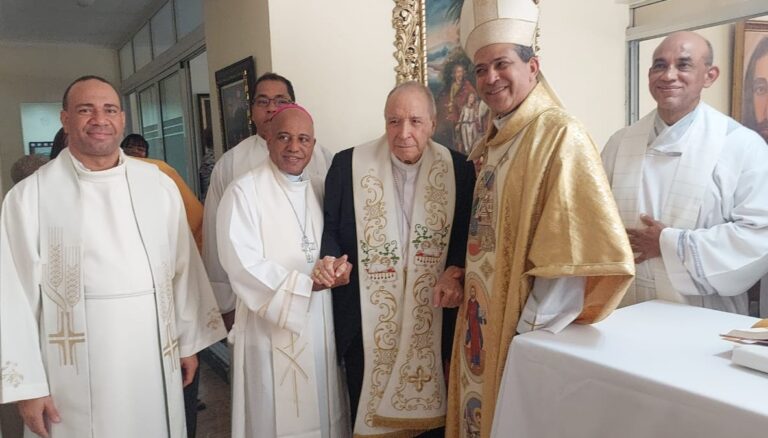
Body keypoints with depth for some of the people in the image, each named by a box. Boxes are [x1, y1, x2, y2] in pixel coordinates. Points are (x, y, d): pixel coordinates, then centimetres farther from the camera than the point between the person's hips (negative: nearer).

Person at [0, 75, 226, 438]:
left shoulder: (158, 185, 2)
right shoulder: (29, 197, -6)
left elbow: (184, 267, 5)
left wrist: (189, 342, 8)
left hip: (155, 362, 3)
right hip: (75, 376, -2)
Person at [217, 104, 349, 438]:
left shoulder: (319, 190, 9)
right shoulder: (244, 192, -11)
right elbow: (244, 268, -18)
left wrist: (338, 266, -4)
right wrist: (308, 283, -22)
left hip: (321, 328, 6)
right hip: (272, 330, -5)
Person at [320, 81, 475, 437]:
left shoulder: (458, 169, -2)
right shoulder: (347, 165, -4)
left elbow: (468, 234, 4)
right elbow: (330, 228, 3)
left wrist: (456, 271, -14)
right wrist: (330, 262, -16)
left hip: (431, 324, 1)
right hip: (366, 322, 0)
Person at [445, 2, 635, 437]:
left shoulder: (559, 135, -17)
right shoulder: (495, 141, 9)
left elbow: (582, 251, -23)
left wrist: (531, 331, -19)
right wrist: (463, 274, 5)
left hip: (522, 328, -8)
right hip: (485, 320, 8)